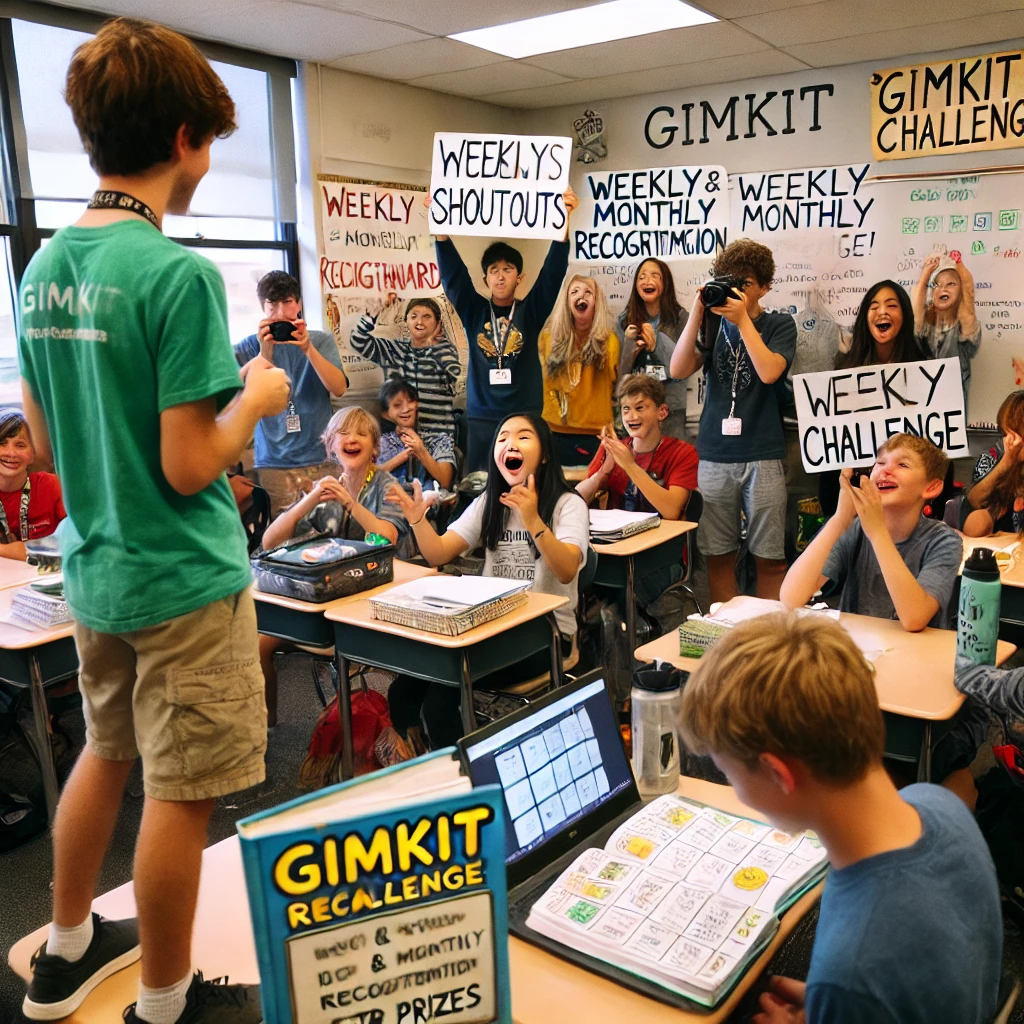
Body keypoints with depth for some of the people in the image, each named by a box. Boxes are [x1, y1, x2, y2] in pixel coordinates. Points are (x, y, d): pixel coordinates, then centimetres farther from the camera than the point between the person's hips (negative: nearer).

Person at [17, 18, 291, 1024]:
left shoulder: (42, 268, 4)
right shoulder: (179, 275, -20)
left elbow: (43, 433, 11)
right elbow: (189, 467, -22)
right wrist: (255, 397, -4)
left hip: (93, 569, 8)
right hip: (182, 580, -8)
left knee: (105, 753, 25)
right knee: (180, 793, 7)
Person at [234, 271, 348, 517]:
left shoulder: (321, 341, 6)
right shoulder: (249, 347, 4)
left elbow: (339, 389, -8)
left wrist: (308, 349, -22)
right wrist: (264, 354, -26)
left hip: (322, 459, 1)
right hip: (274, 463, -1)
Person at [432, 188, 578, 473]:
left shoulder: (530, 312, 5)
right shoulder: (474, 311, 7)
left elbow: (553, 272, -6)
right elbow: (453, 272, -3)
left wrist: (563, 224, -20)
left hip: (525, 417, -1)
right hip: (481, 417, 1)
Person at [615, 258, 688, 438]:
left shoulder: (679, 317, -1)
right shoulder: (625, 320, 6)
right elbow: (618, 370, 5)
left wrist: (658, 342, -17)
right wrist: (629, 344, -13)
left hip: (671, 407, -2)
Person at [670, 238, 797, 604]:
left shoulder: (779, 324, 6)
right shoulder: (714, 324, 11)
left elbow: (769, 371, -13)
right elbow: (678, 369, -3)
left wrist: (743, 319, -13)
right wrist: (697, 312, -9)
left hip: (763, 457, -2)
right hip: (714, 456, 2)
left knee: (770, 558, 2)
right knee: (718, 555, 6)